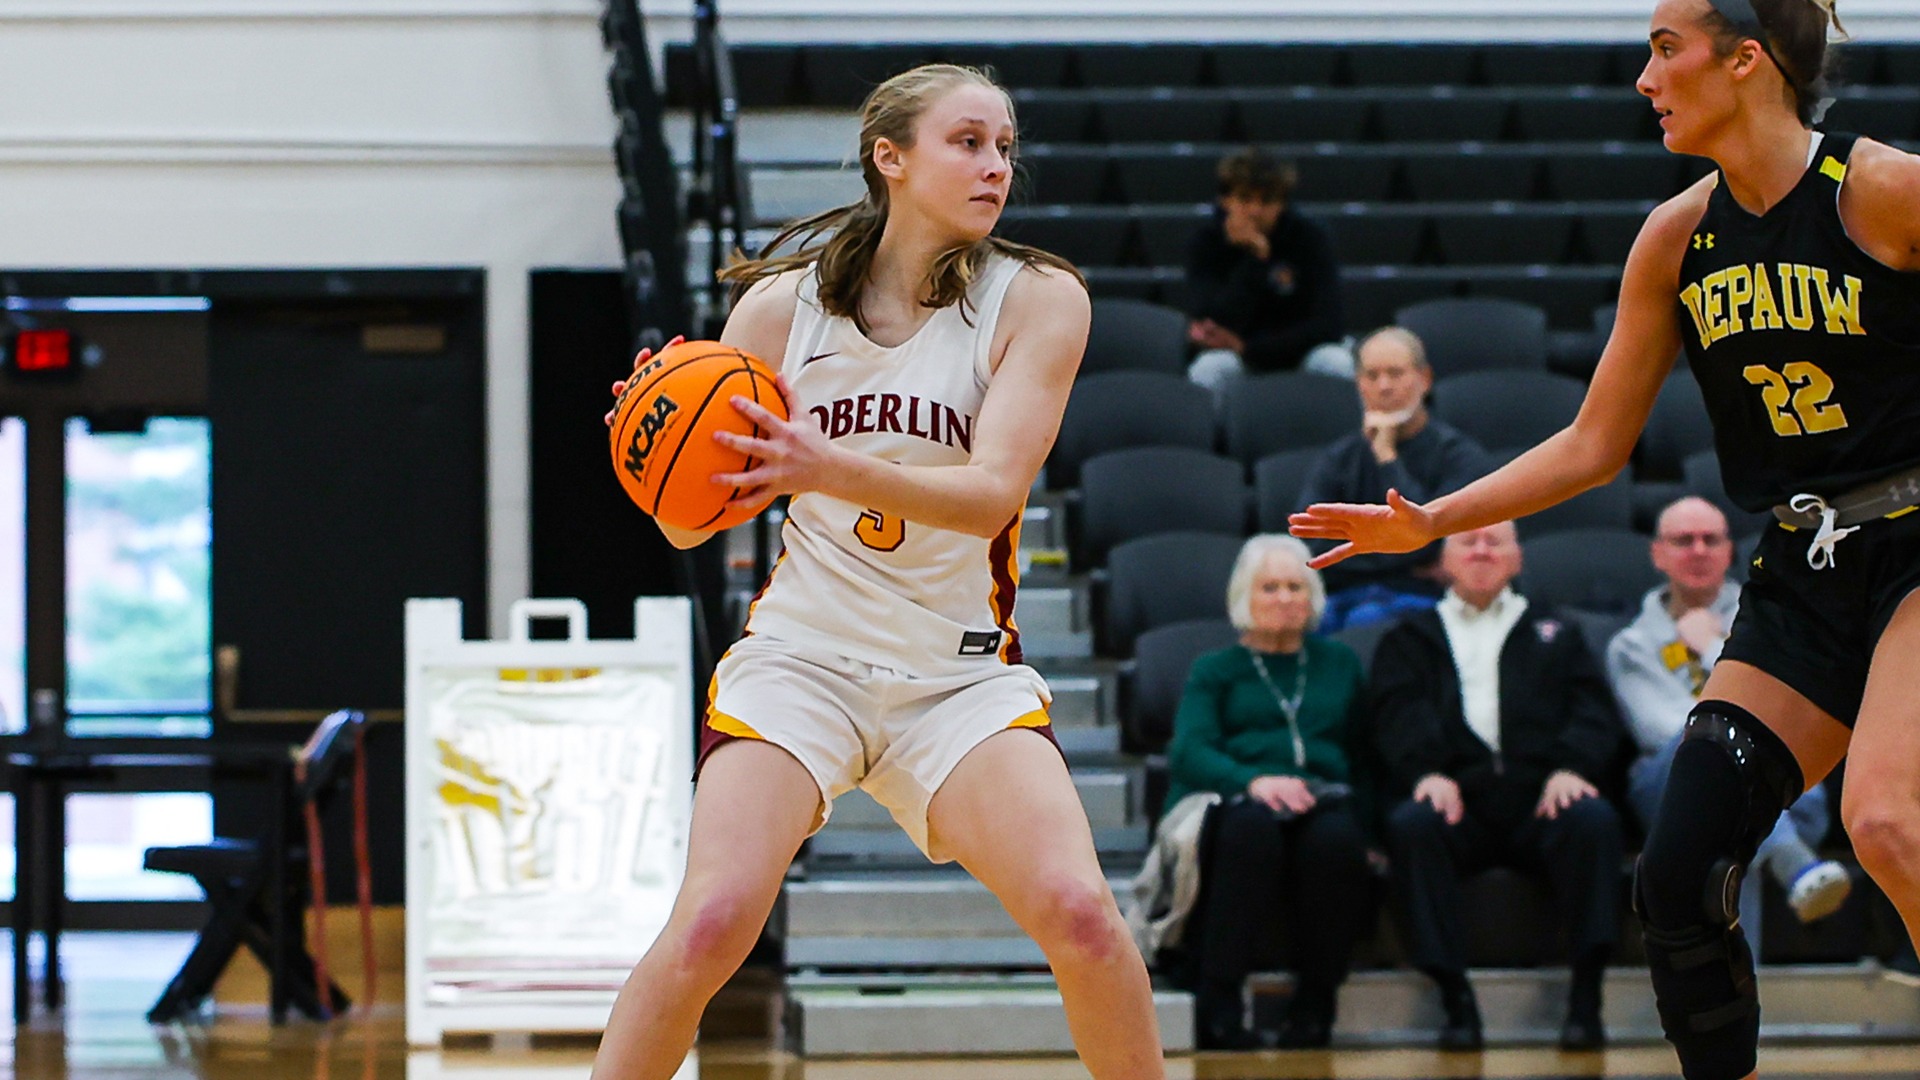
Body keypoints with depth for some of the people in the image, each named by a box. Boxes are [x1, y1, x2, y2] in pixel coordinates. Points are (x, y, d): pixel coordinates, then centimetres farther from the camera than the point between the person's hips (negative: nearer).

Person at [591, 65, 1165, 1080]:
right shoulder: (781, 303, -2)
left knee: (1079, 912, -20)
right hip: (800, 653, 0)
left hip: (960, 677, 0)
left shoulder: (1037, 299, -5)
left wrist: (832, 470, -34)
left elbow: (992, 492, -18)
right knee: (712, 922, -20)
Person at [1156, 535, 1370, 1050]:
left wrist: (1368, 813, -1)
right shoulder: (1215, 670, 21)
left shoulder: (1339, 664, 28)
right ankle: (1217, 1004, -40)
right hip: (1235, 800, -1)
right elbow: (1190, 751, 3)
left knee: (1336, 836, -38)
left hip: (1323, 798, 1)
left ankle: (1314, 1007, -31)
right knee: (1251, 826, -40)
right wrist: (1253, 781, -19)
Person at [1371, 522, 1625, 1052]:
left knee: (1594, 820, -33)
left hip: (1540, 802, 0)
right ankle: (1455, 1001, -35)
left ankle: (1585, 1000, -32)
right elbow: (1400, 717, 6)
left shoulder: (1555, 634, 29)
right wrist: (1426, 772, -17)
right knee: (1410, 825, -35)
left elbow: (1594, 712, 13)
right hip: (1459, 804, 0)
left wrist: (1571, 767, -11)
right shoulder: (1411, 640, 26)